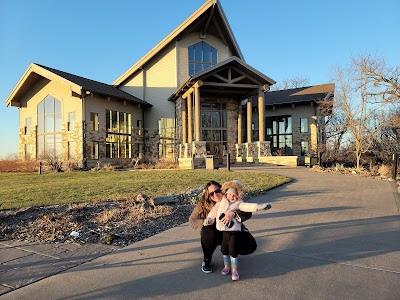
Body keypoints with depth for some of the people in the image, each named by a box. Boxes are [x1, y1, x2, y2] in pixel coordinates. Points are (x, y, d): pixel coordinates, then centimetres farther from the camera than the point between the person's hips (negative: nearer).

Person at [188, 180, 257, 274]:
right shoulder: (203, 205, -17)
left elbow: (248, 213, -28)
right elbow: (192, 221, -14)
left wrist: (233, 214, -48)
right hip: (214, 234, -1)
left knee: (250, 246, -20)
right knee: (208, 230, -36)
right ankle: (207, 260, -9)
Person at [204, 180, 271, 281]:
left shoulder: (238, 204, 0)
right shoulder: (221, 202, 11)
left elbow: (248, 206, -13)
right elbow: (215, 209, 16)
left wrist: (261, 206, -27)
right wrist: (209, 218, 9)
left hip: (234, 231, -3)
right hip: (222, 231, 3)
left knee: (233, 251, -4)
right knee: (224, 250, 14)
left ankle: (234, 271, 12)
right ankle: (227, 266, 36)